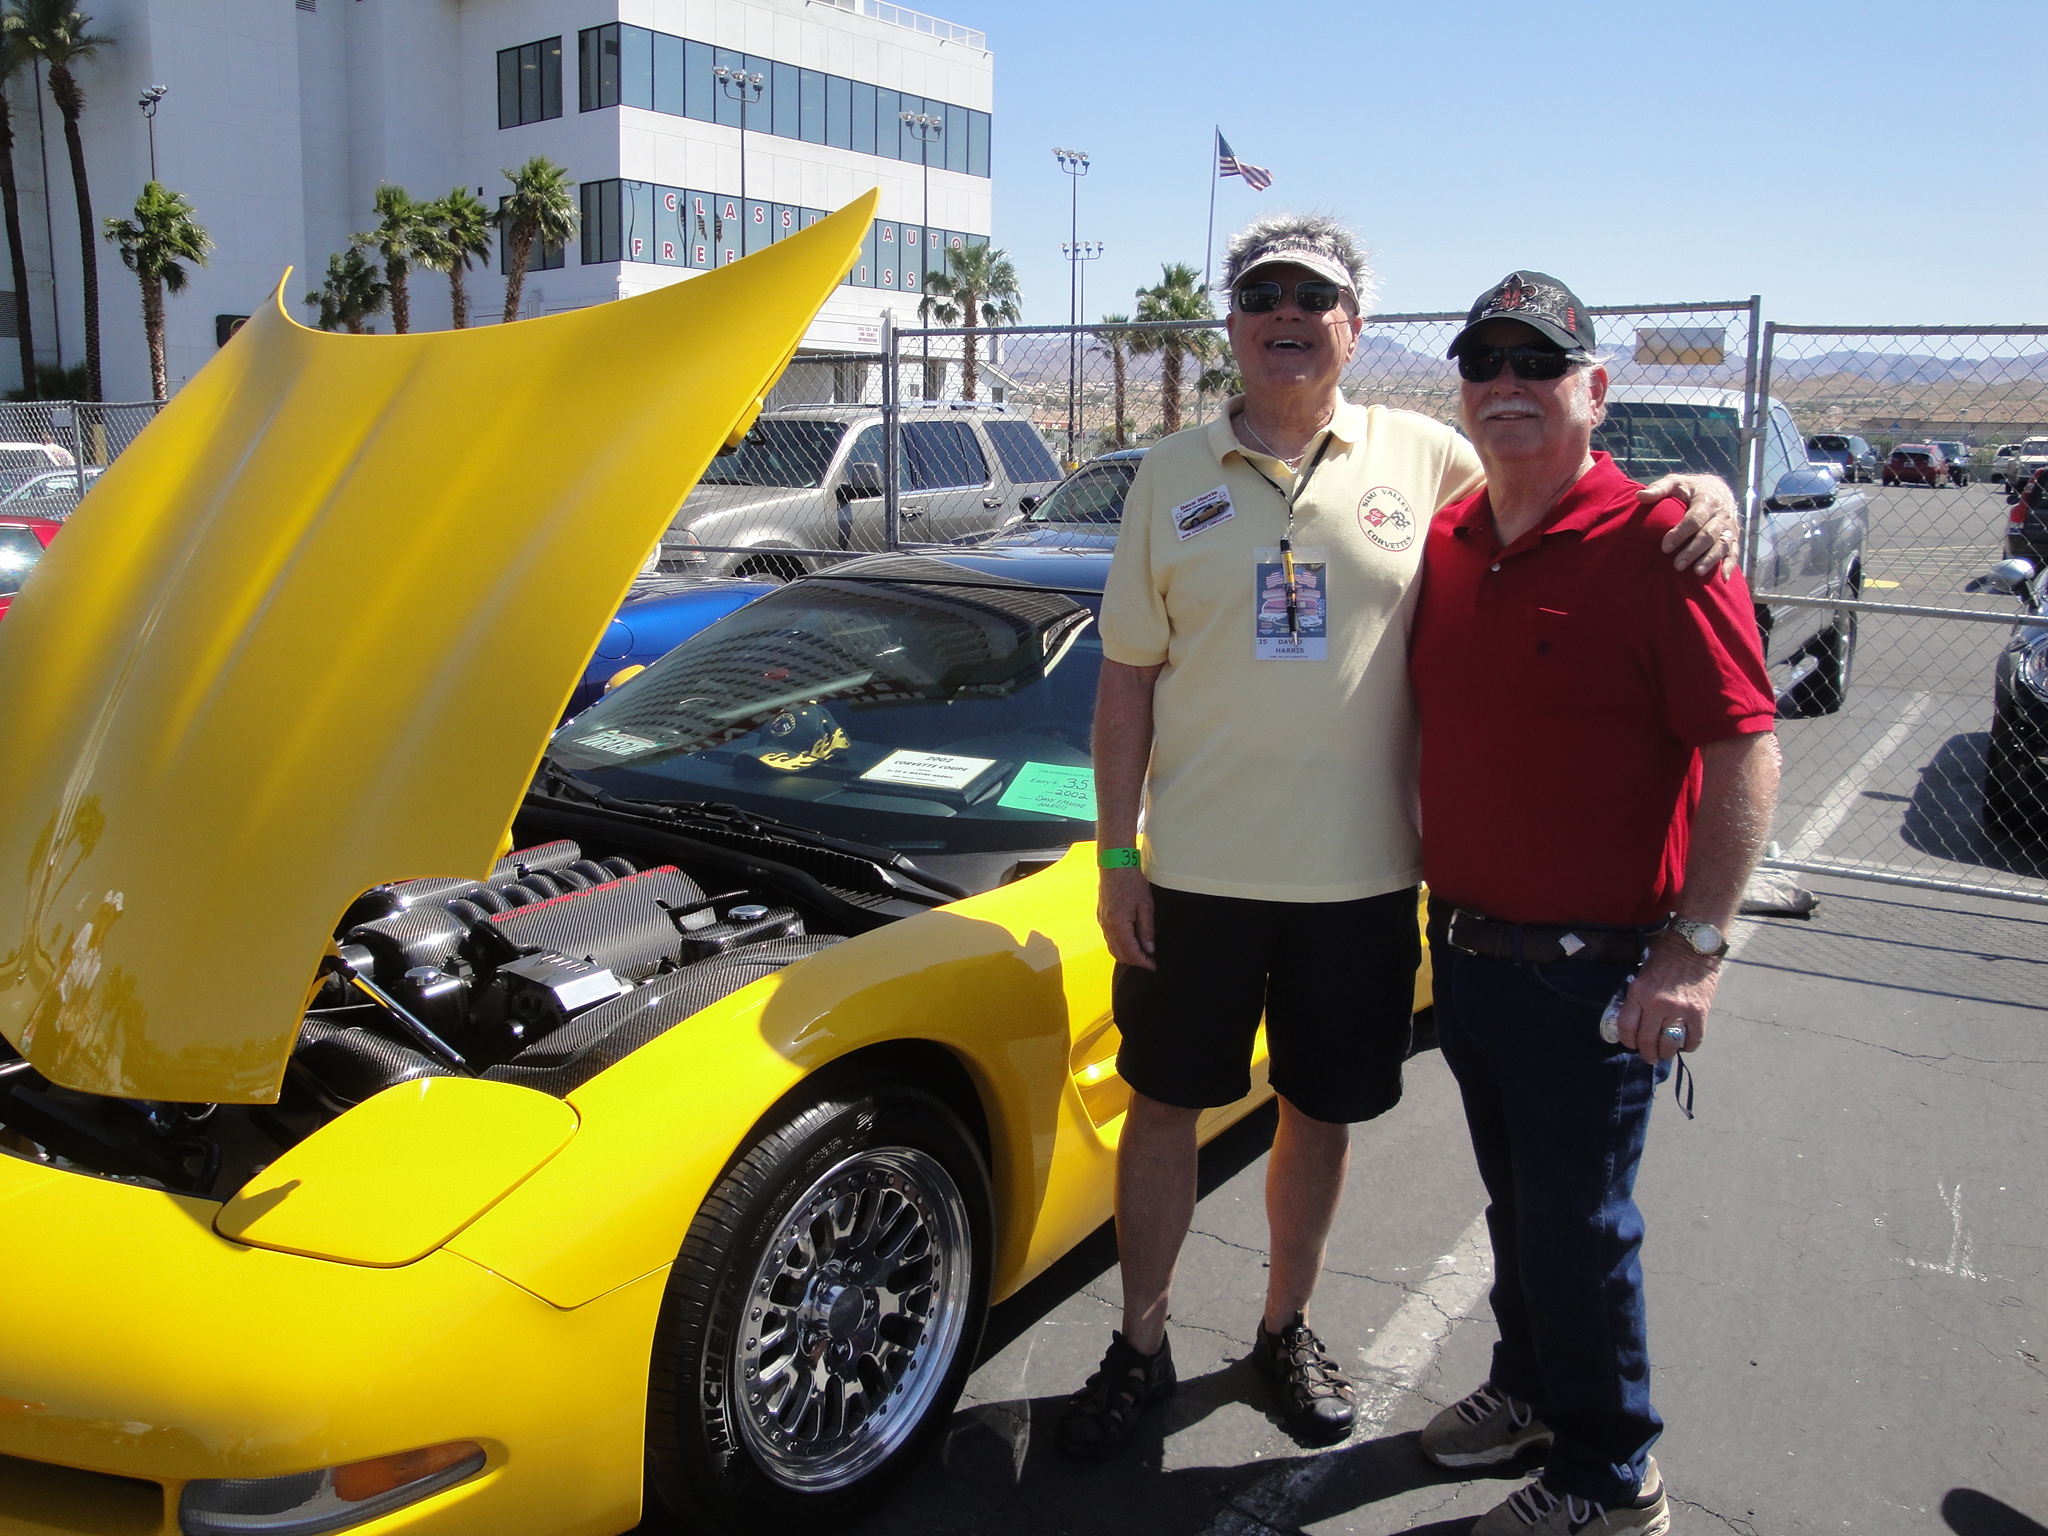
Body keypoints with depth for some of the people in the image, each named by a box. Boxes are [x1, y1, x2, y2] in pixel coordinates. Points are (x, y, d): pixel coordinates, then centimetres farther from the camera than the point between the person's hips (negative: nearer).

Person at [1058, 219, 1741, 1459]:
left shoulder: (1423, 457, 1)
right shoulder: (1173, 473, 3)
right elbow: (1128, 677, 3)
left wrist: (1700, 492, -9)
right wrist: (1116, 857, -1)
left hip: (1361, 877, 0)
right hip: (1194, 873, 0)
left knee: (1324, 1115, 14)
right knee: (1163, 1107, 10)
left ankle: (1288, 1327, 37)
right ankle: (1142, 1346, 30)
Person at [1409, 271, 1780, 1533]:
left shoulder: (1656, 541, -14)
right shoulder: (1448, 539, 6)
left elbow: (1746, 749, -17)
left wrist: (1696, 944, -21)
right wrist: (1441, 903, 13)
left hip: (1595, 968, -6)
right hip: (1467, 945, 6)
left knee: (1578, 1223, 5)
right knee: (1516, 1200, 22)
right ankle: (1529, 1384, 44)